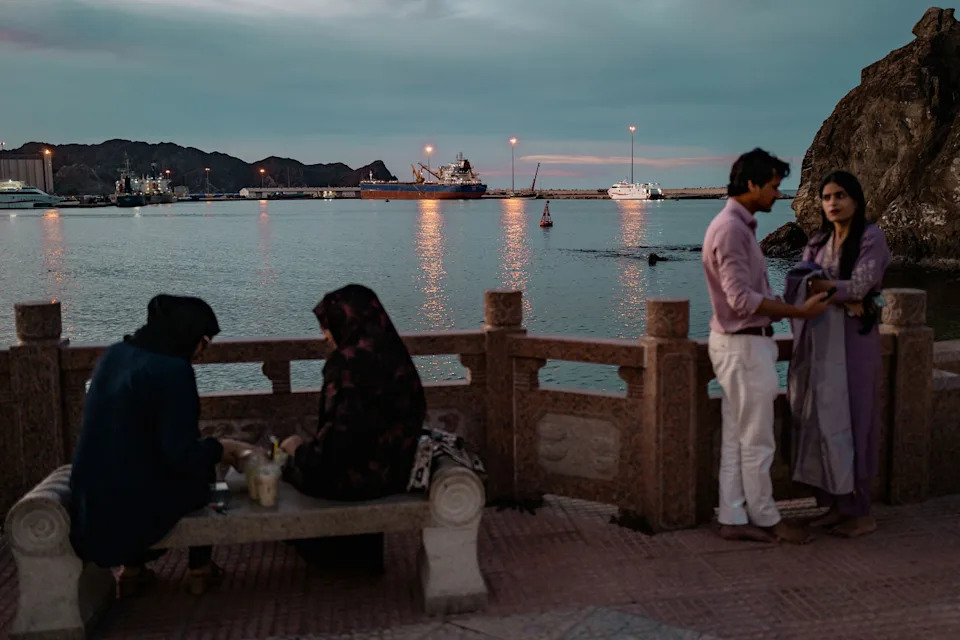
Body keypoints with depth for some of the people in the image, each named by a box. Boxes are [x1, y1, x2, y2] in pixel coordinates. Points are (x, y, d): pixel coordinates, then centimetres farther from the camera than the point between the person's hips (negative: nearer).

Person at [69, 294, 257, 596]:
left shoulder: (113, 354, 3)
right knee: (200, 473, 21)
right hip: (134, 506, -6)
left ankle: (132, 569, 33)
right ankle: (200, 570, 32)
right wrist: (220, 448, -3)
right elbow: (183, 455, -22)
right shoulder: (173, 370, -21)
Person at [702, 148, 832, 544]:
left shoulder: (740, 226, 14)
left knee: (736, 439, 12)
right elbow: (743, 300, -24)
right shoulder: (730, 229, -19)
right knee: (757, 441, 2)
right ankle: (765, 519, 16)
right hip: (743, 345, -10)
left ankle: (733, 519, 19)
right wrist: (800, 312, -19)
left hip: (743, 343, 10)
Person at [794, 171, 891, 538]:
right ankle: (836, 507, 16)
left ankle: (861, 514, 7)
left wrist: (817, 285, -13)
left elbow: (859, 287, -16)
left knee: (852, 422, -2)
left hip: (855, 341, -6)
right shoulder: (818, 242, 12)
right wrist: (842, 299, -15)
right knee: (823, 422, 6)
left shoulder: (871, 238, -5)